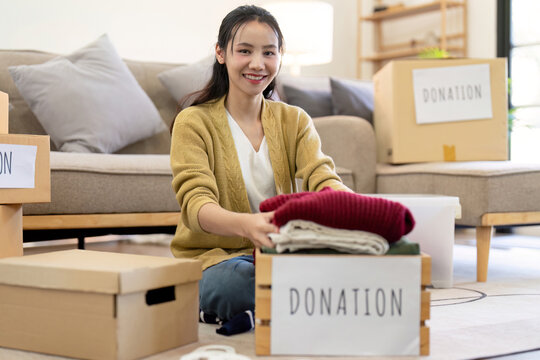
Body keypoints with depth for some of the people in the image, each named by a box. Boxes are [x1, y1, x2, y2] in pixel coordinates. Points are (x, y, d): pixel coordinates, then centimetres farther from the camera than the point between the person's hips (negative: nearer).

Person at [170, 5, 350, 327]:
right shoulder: (193, 122, -2)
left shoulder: (295, 121, 11)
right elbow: (195, 204, -18)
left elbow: (322, 178, -7)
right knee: (231, 283, -40)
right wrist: (246, 225, -43)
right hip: (211, 255, -4)